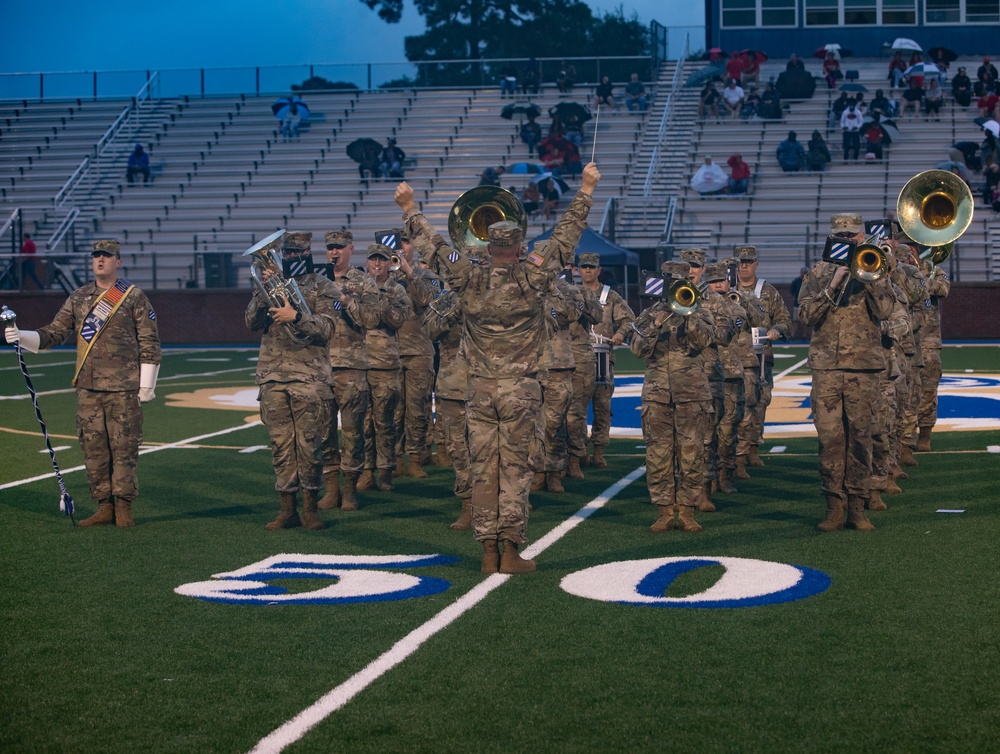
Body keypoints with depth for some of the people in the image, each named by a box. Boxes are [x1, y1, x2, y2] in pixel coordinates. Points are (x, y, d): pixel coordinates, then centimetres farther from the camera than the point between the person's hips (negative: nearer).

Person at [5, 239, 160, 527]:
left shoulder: (134, 297, 0)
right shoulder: (78, 298, 13)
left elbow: (149, 342, -1)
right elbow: (55, 333, 10)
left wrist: (146, 385, -5)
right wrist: (21, 337, -7)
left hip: (123, 388, -4)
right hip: (87, 387, 5)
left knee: (123, 448, -4)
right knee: (93, 449, 5)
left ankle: (123, 506, 5)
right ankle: (104, 507, 12)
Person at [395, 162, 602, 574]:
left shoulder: (469, 279, -2)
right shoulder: (532, 278, -7)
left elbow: (435, 245, 11)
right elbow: (566, 234, 2)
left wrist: (409, 209, 25)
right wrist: (586, 189, 12)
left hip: (480, 387, 2)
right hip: (520, 386, -2)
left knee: (483, 468, 6)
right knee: (515, 467, 0)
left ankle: (488, 551, 8)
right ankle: (511, 550, -1)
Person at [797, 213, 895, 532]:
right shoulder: (818, 272, 11)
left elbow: (884, 310, -5)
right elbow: (806, 315, -1)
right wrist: (833, 283, -10)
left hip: (863, 365, 0)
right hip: (826, 366, 0)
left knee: (860, 436, 1)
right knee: (829, 437, -3)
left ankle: (857, 507, 7)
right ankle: (833, 507, 3)